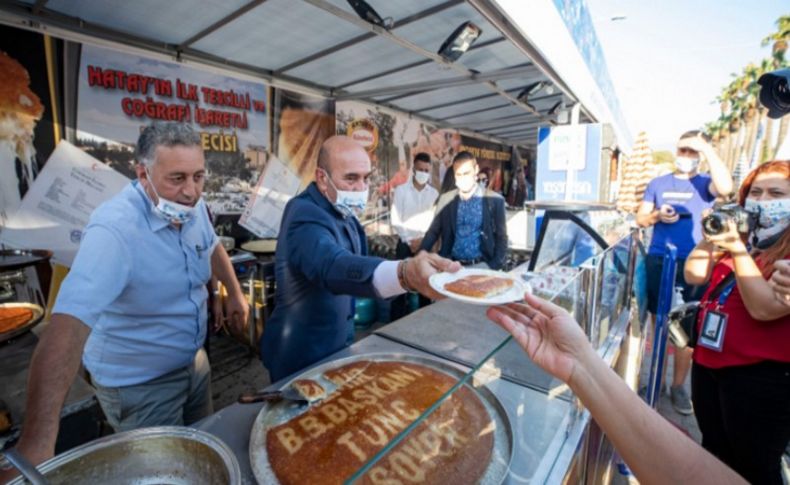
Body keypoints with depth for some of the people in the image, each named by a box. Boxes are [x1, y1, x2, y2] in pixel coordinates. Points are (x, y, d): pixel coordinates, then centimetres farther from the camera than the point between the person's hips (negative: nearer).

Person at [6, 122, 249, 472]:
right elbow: (69, 324, -41)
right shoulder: (115, 229, -32)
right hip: (139, 383, -6)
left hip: (194, 360, 7)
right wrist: (35, 443, -45)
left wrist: (235, 293, 11)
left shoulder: (193, 207, -10)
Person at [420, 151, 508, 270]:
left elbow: (501, 237, 2)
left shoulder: (494, 199, -3)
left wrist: (495, 267, -10)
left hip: (481, 265, -1)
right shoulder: (445, 199, 4)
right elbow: (433, 232, 7)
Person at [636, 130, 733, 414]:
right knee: (658, 321, 11)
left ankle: (678, 386, 15)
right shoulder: (658, 183, 8)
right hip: (657, 261, 1)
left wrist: (706, 148, -19)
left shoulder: (705, 184, 3)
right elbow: (640, 219, 9)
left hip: (691, 264, -1)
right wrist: (657, 215, -13)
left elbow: (726, 187, -21)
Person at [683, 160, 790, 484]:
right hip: (708, 362, 6)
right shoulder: (743, 235, 7)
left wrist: (737, 248, -24)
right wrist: (710, 238, -10)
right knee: (714, 452, 25)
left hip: (762, 375, -6)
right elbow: (694, 276, 3)